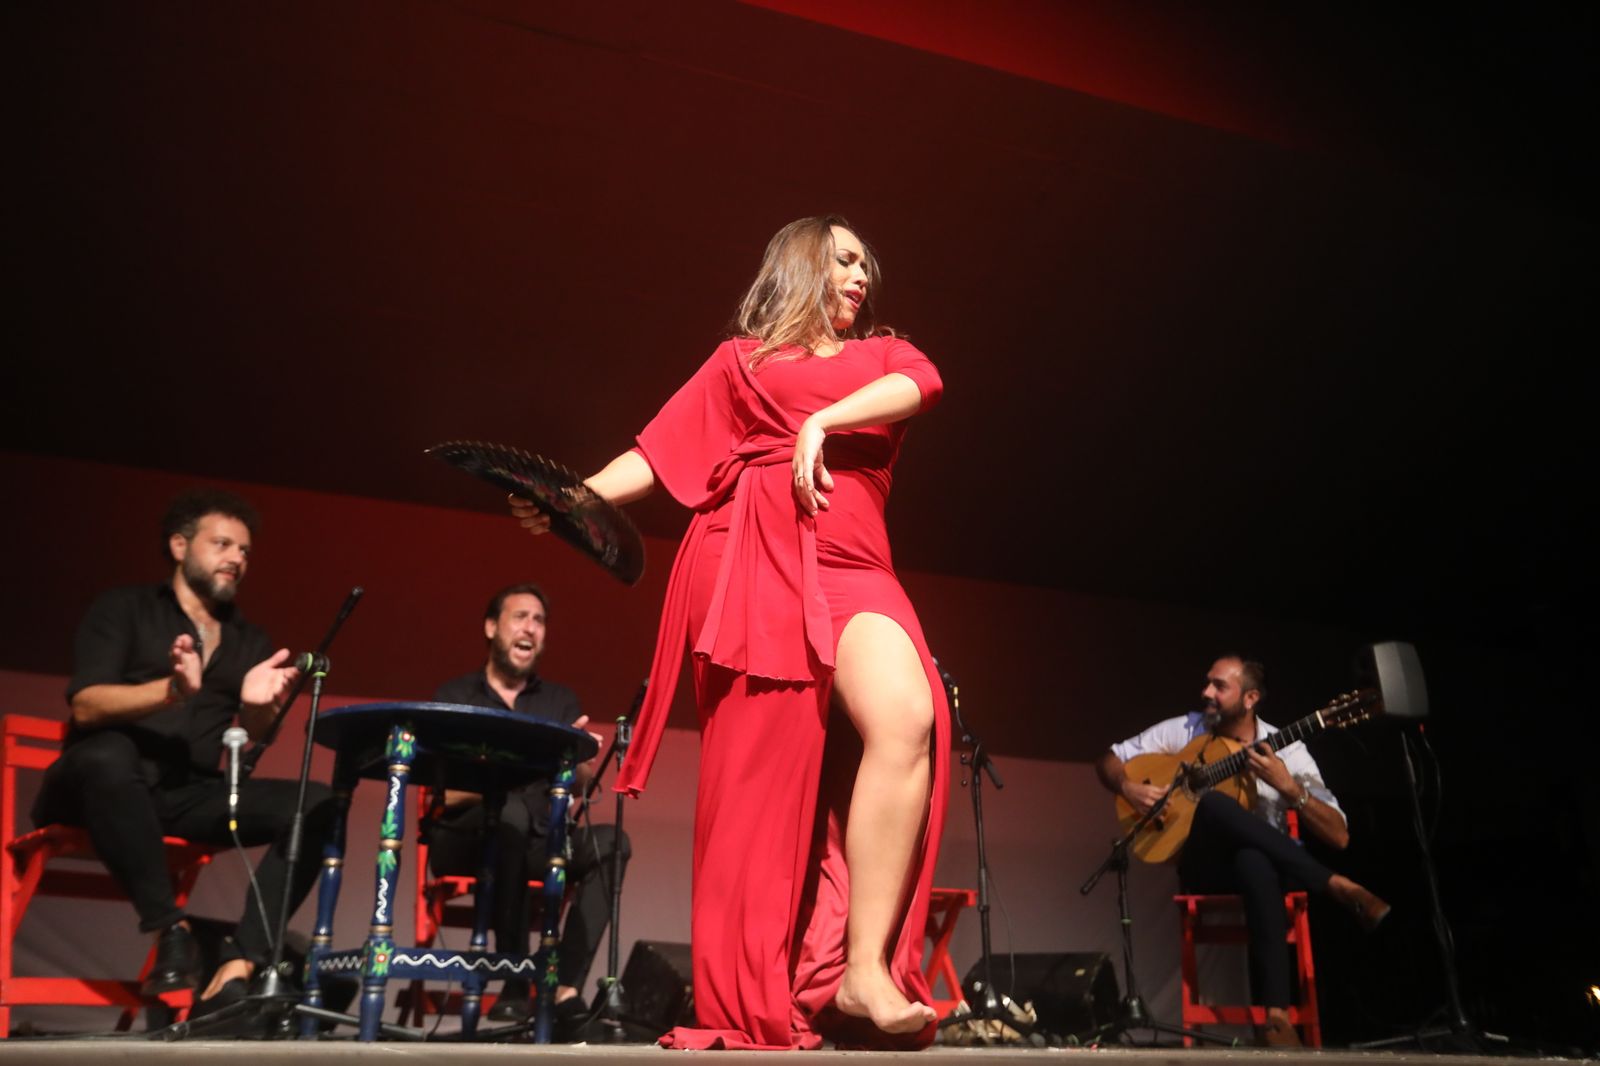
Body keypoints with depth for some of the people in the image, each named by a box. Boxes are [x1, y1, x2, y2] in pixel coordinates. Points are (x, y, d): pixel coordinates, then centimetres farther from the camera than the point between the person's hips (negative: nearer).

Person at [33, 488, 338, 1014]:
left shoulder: (250, 642, 16)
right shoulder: (124, 608, 6)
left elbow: (249, 746, 6)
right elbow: (85, 706, -9)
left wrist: (257, 707, -18)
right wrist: (172, 690, -27)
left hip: (189, 796, 4)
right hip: (103, 782, -4)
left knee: (315, 803, -19)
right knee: (107, 753, -38)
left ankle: (234, 973, -28)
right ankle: (171, 929, -27)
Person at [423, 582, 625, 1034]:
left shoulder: (561, 701, 13)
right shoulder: (453, 697, 6)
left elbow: (583, 784, 0)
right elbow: (443, 794, -7)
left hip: (536, 842, 3)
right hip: (464, 840, -3)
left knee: (608, 842, -24)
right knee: (511, 811, -36)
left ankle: (565, 990, -30)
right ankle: (515, 986, -32)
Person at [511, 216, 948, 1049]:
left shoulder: (881, 355, 26)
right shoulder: (740, 359, 21)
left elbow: (922, 384, 2)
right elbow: (660, 452, 12)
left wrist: (821, 421, -11)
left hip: (847, 562, 2)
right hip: (750, 560, -1)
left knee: (907, 719, -26)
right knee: (758, 778, -9)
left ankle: (866, 969, -23)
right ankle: (757, 1007, -2)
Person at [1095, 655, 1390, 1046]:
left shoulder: (1287, 750, -3)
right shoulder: (1183, 730, 1)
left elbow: (1339, 837, -8)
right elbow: (1109, 760, 9)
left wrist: (1287, 786, -22)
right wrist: (1129, 788, -13)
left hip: (1269, 864, -1)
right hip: (1205, 865, 1)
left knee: (1253, 862, -43)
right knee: (1212, 803, -37)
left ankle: (1275, 1010, -43)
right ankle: (1337, 887, -32)